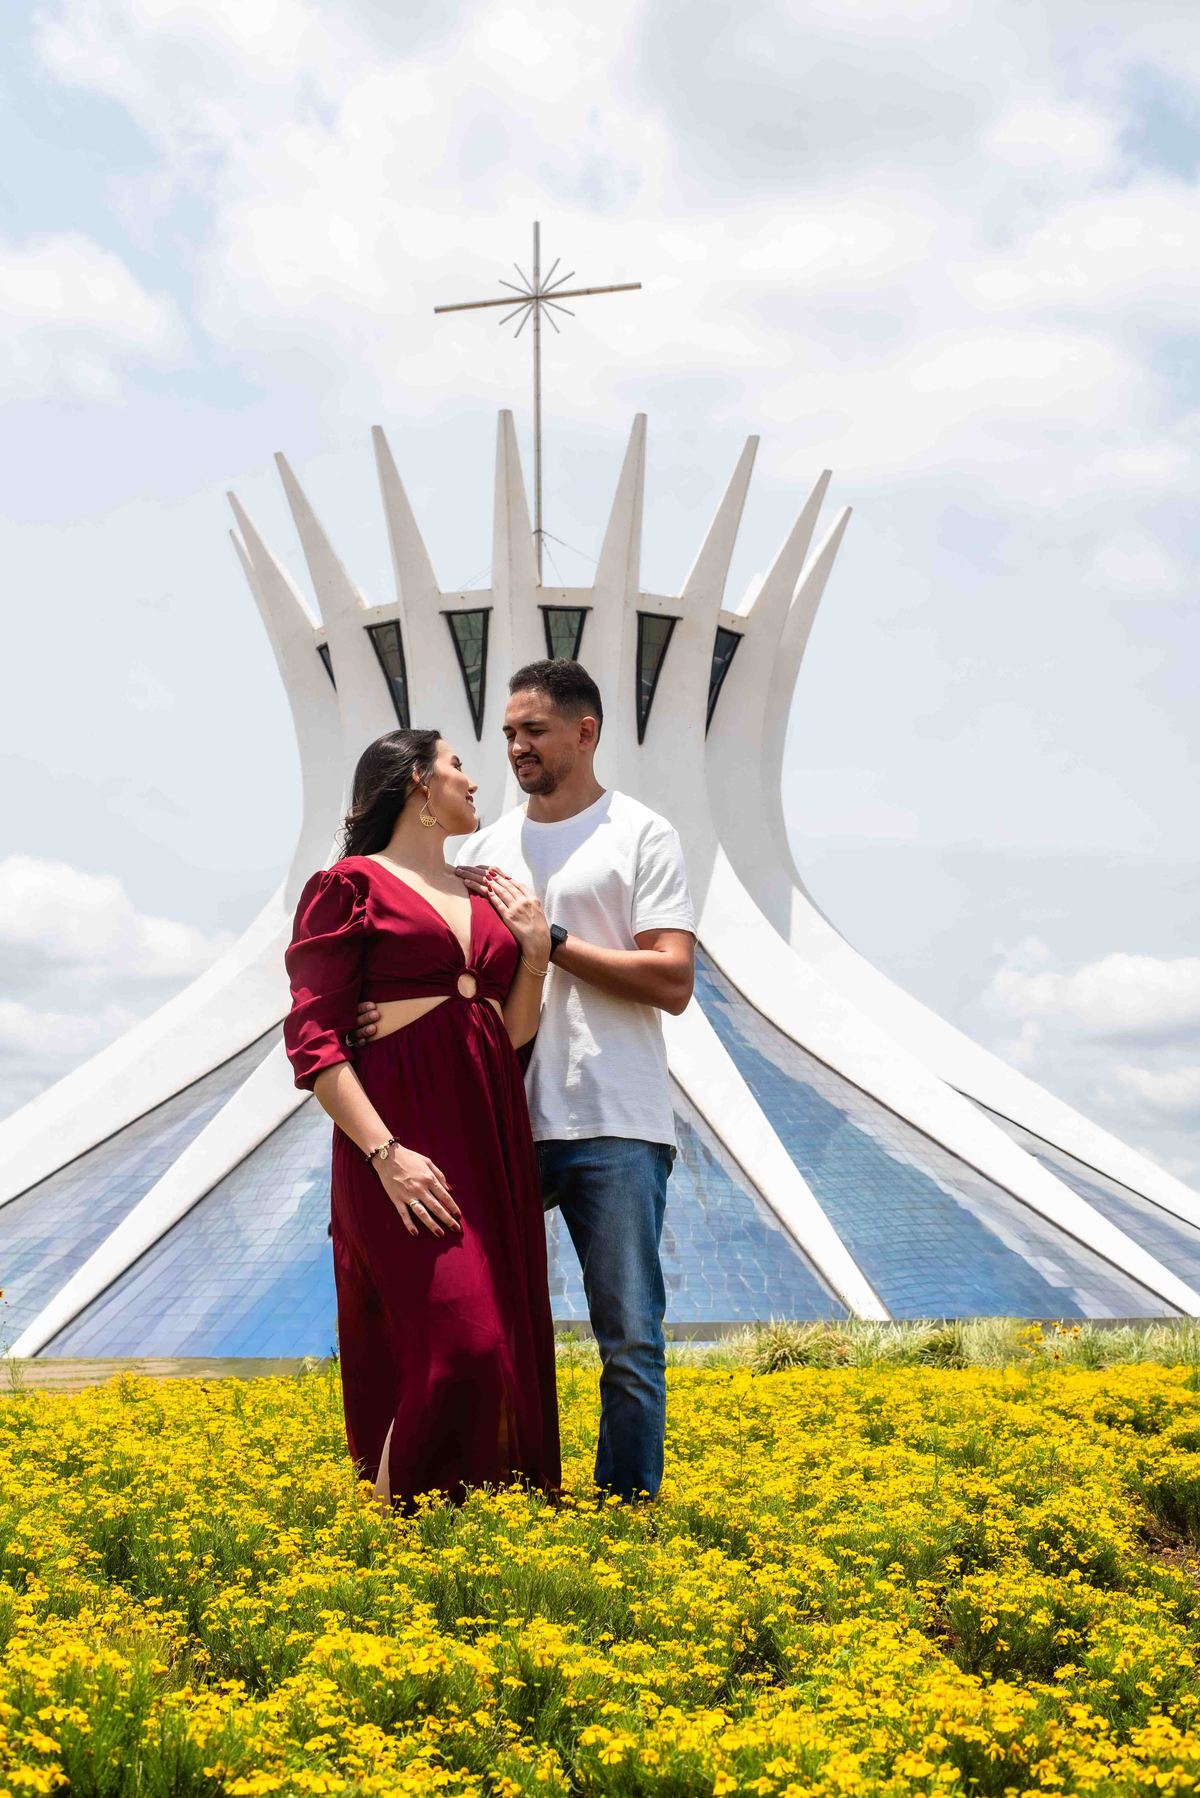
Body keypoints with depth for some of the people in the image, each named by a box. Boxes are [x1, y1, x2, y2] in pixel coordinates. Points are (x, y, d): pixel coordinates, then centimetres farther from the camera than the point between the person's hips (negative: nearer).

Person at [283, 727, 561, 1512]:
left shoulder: (485, 899, 20)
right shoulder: (351, 885, 0)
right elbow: (313, 1042, -8)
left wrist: (535, 952, 7)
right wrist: (386, 1152, -18)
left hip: (492, 1143, 7)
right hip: (403, 1140, -7)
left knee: (508, 1353, 3)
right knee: (460, 1345, -18)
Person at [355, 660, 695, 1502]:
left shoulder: (643, 836, 1)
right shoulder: (484, 848, 14)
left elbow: (674, 983, -8)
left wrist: (549, 936, -13)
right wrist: (390, 1007, -14)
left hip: (614, 1127, -4)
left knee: (631, 1342, 1)